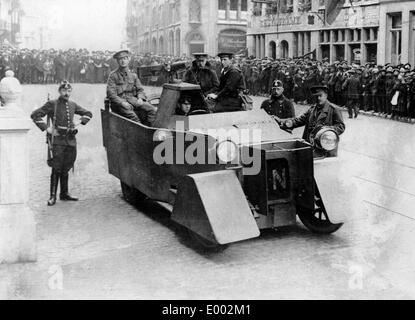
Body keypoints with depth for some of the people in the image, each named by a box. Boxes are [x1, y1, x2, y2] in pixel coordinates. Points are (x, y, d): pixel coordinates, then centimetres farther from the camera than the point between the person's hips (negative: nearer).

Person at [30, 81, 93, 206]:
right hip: (58, 140, -5)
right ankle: (53, 196, 0)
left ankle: (64, 194, 20)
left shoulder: (73, 105, 11)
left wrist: (80, 121, 8)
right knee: (56, 169, -6)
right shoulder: (52, 104, -4)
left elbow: (88, 114, 25)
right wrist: (46, 128, -11)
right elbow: (35, 115, -7)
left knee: (66, 169, 11)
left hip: (71, 140, 5)